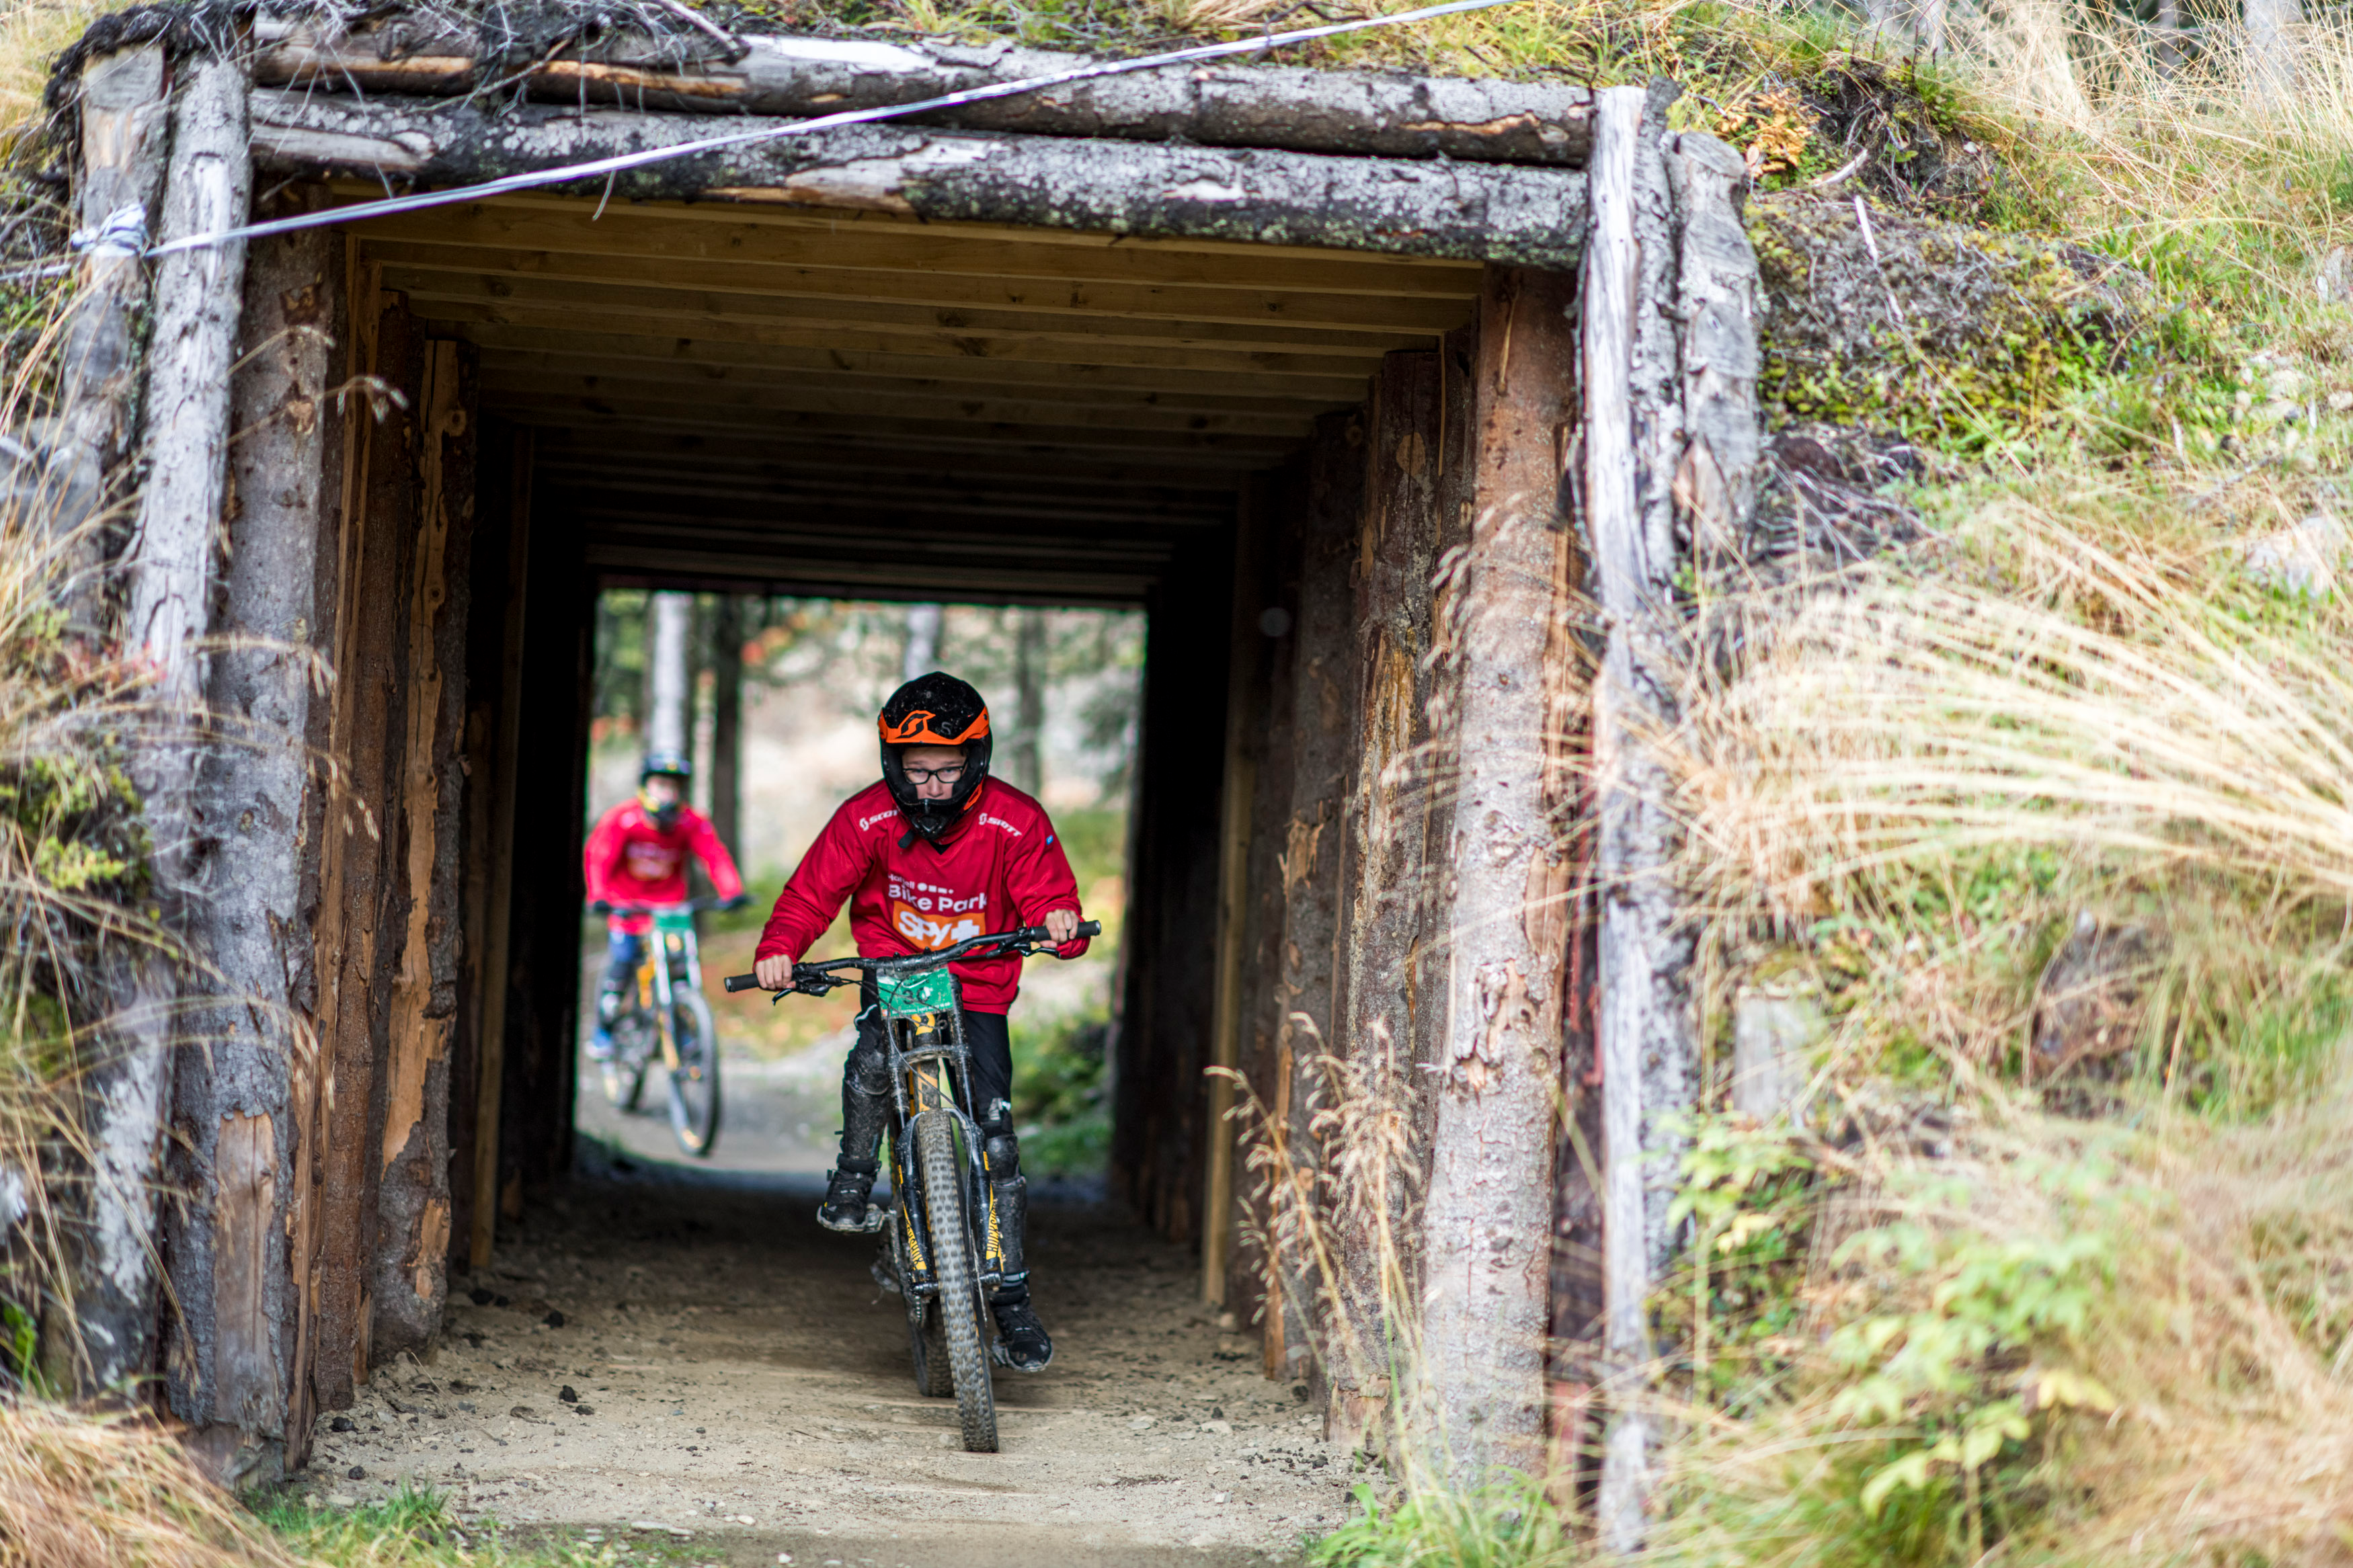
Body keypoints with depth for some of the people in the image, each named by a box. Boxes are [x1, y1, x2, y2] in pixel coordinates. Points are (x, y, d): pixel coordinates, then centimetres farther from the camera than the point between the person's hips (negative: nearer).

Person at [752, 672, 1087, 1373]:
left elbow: (1048, 895, -11)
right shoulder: (866, 820, -12)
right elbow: (811, 892, -10)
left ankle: (1012, 1295, 0)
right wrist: (779, 950, -29)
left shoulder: (1014, 822, -13)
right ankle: (852, 1180, -6)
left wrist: (1060, 921, -36)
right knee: (872, 1059, -34)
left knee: (996, 1135, -9)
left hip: (979, 987, 0)